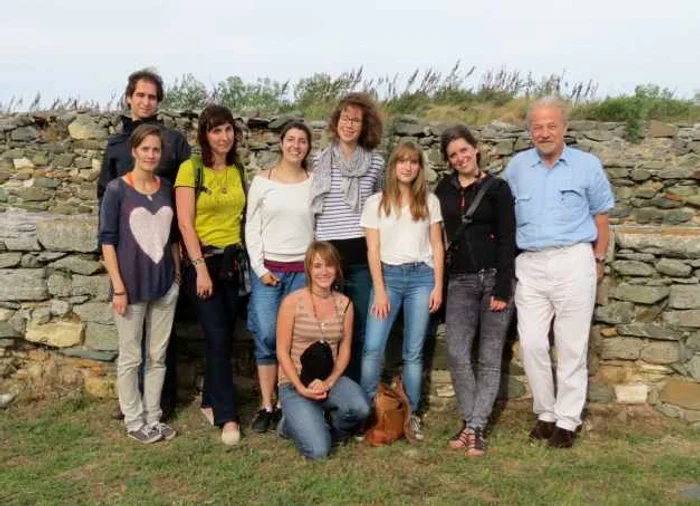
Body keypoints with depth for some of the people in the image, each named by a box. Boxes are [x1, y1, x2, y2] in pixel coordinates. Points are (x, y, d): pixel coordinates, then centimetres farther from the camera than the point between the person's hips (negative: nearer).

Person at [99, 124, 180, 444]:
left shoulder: (167, 188, 6)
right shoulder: (117, 189, -7)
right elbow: (107, 240, -8)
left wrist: (178, 275, 9)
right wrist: (118, 287, -12)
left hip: (165, 285, 4)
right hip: (131, 286, -4)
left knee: (157, 356, 11)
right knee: (131, 357, 7)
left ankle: (153, 417, 23)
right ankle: (134, 421, 20)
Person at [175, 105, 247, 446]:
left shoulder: (238, 169, 9)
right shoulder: (191, 168, -7)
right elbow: (185, 224, -11)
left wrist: (243, 257, 8)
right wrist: (201, 268, -15)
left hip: (232, 260, 5)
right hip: (203, 260, -5)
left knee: (223, 337, 8)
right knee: (218, 338, -8)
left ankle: (211, 402, 24)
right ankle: (227, 416, -1)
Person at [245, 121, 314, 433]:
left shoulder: (314, 183, 6)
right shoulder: (262, 181, 3)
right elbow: (251, 228, 3)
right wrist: (259, 267, -5)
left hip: (303, 270, 1)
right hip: (267, 269, 0)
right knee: (266, 338, -2)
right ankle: (267, 407, 9)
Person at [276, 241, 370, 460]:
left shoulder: (344, 304, 3)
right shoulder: (292, 302, -9)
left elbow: (344, 349, 3)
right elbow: (282, 352, -8)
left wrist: (329, 381, -12)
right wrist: (301, 388, -16)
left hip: (330, 380, 4)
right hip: (294, 384, -4)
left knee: (360, 408, -29)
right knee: (318, 451, -21)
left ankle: (328, 428, 5)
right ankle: (292, 423, 14)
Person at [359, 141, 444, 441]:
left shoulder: (429, 201, 8)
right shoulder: (376, 202, 5)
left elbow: (437, 246, 8)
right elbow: (373, 250, 1)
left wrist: (438, 286, 0)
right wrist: (380, 291, -6)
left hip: (421, 277, 1)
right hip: (388, 275, -1)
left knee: (413, 352, 4)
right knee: (372, 347, -10)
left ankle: (412, 414, 13)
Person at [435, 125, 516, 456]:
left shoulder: (496, 188, 0)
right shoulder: (444, 189, 11)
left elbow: (507, 239, -5)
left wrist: (502, 288, -12)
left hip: (494, 277, -3)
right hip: (460, 280, 3)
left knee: (490, 357, 1)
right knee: (457, 353, -7)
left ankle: (475, 427, 6)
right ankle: (470, 421, 8)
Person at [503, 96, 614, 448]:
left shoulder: (587, 165, 4)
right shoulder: (517, 166, 9)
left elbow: (600, 215, 10)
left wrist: (598, 260, 9)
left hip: (573, 262, -2)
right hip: (530, 265, 2)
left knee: (572, 347, 2)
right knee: (531, 344, 2)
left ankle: (567, 420, 14)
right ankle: (545, 413, 18)